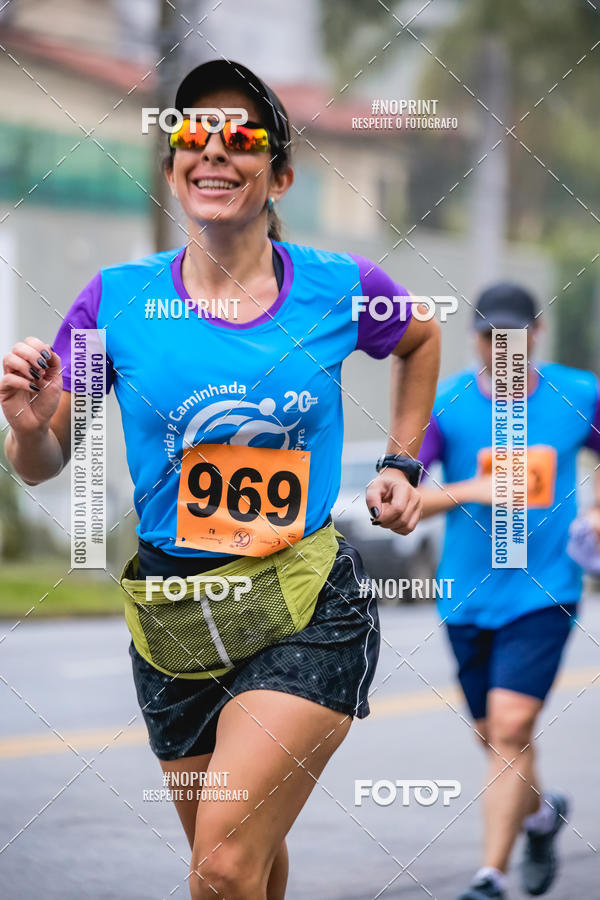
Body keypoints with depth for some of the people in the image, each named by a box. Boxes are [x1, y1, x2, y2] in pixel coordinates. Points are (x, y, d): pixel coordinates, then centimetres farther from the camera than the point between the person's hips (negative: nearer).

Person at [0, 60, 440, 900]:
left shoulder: (341, 289, -3)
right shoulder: (120, 298, -3)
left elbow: (421, 340, 21)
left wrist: (402, 464, 14)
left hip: (307, 616, -2)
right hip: (173, 627, 2)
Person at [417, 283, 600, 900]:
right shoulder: (445, 404, -6)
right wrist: (467, 491, -25)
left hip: (544, 593, -2)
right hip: (467, 598, 2)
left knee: (510, 728, -16)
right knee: (496, 739, 15)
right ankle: (541, 813, 46)